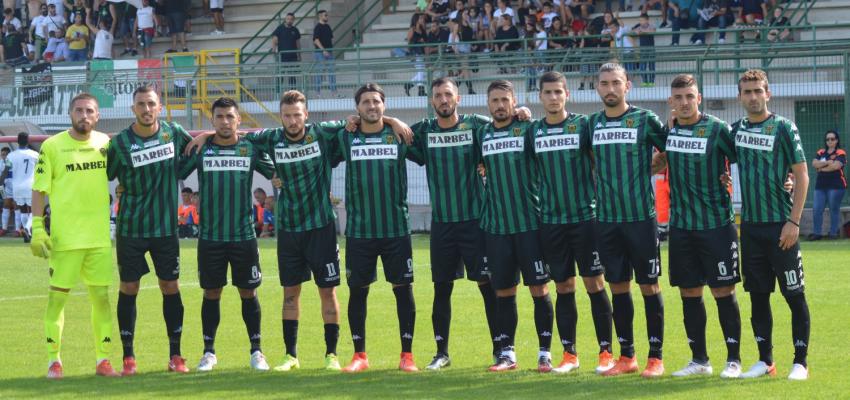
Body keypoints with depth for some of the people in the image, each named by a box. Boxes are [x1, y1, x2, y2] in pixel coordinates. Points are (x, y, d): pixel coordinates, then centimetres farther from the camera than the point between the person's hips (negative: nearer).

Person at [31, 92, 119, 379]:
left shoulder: (105, 143, 5)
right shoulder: (52, 146, -5)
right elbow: (39, 189, -4)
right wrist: (37, 228, -11)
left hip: (100, 236, 3)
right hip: (64, 236, -3)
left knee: (101, 296, 6)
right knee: (57, 296, 1)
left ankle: (103, 360, 13)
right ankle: (54, 360, 10)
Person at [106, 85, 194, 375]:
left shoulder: (174, 133, 0)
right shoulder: (119, 143, -8)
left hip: (166, 228, 2)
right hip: (130, 229, -2)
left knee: (170, 288, 4)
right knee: (129, 289, 2)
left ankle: (175, 355, 13)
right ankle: (128, 356, 11)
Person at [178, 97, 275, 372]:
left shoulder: (251, 149, 2)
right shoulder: (199, 149, 1)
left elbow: (277, 174, 11)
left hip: (244, 235, 0)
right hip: (210, 236, 0)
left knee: (248, 293, 5)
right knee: (211, 293, 5)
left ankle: (256, 351, 15)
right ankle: (209, 352, 15)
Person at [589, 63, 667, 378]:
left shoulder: (645, 119, -3)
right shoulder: (593, 123, 9)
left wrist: (643, 172, -5)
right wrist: (603, 182, 10)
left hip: (641, 217, -4)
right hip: (607, 218, 4)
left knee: (649, 286, -1)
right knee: (618, 286, 8)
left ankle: (656, 357, 5)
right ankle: (626, 357, 16)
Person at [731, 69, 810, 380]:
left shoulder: (783, 127, -5)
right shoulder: (737, 130, 9)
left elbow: (801, 175, -6)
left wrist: (793, 221, -13)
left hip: (781, 225, -5)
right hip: (751, 225, 5)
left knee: (794, 295, -2)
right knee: (757, 294, 8)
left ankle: (800, 362, 3)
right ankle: (765, 361, 16)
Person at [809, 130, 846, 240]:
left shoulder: (841, 153, -2)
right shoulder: (820, 153, 14)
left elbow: (836, 166, -17)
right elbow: (814, 164, -2)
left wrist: (821, 168, -6)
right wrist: (827, 162, -15)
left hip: (836, 186, -5)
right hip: (820, 185, 5)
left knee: (834, 209, 0)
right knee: (817, 210, -1)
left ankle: (833, 233, 6)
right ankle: (817, 233, 5)